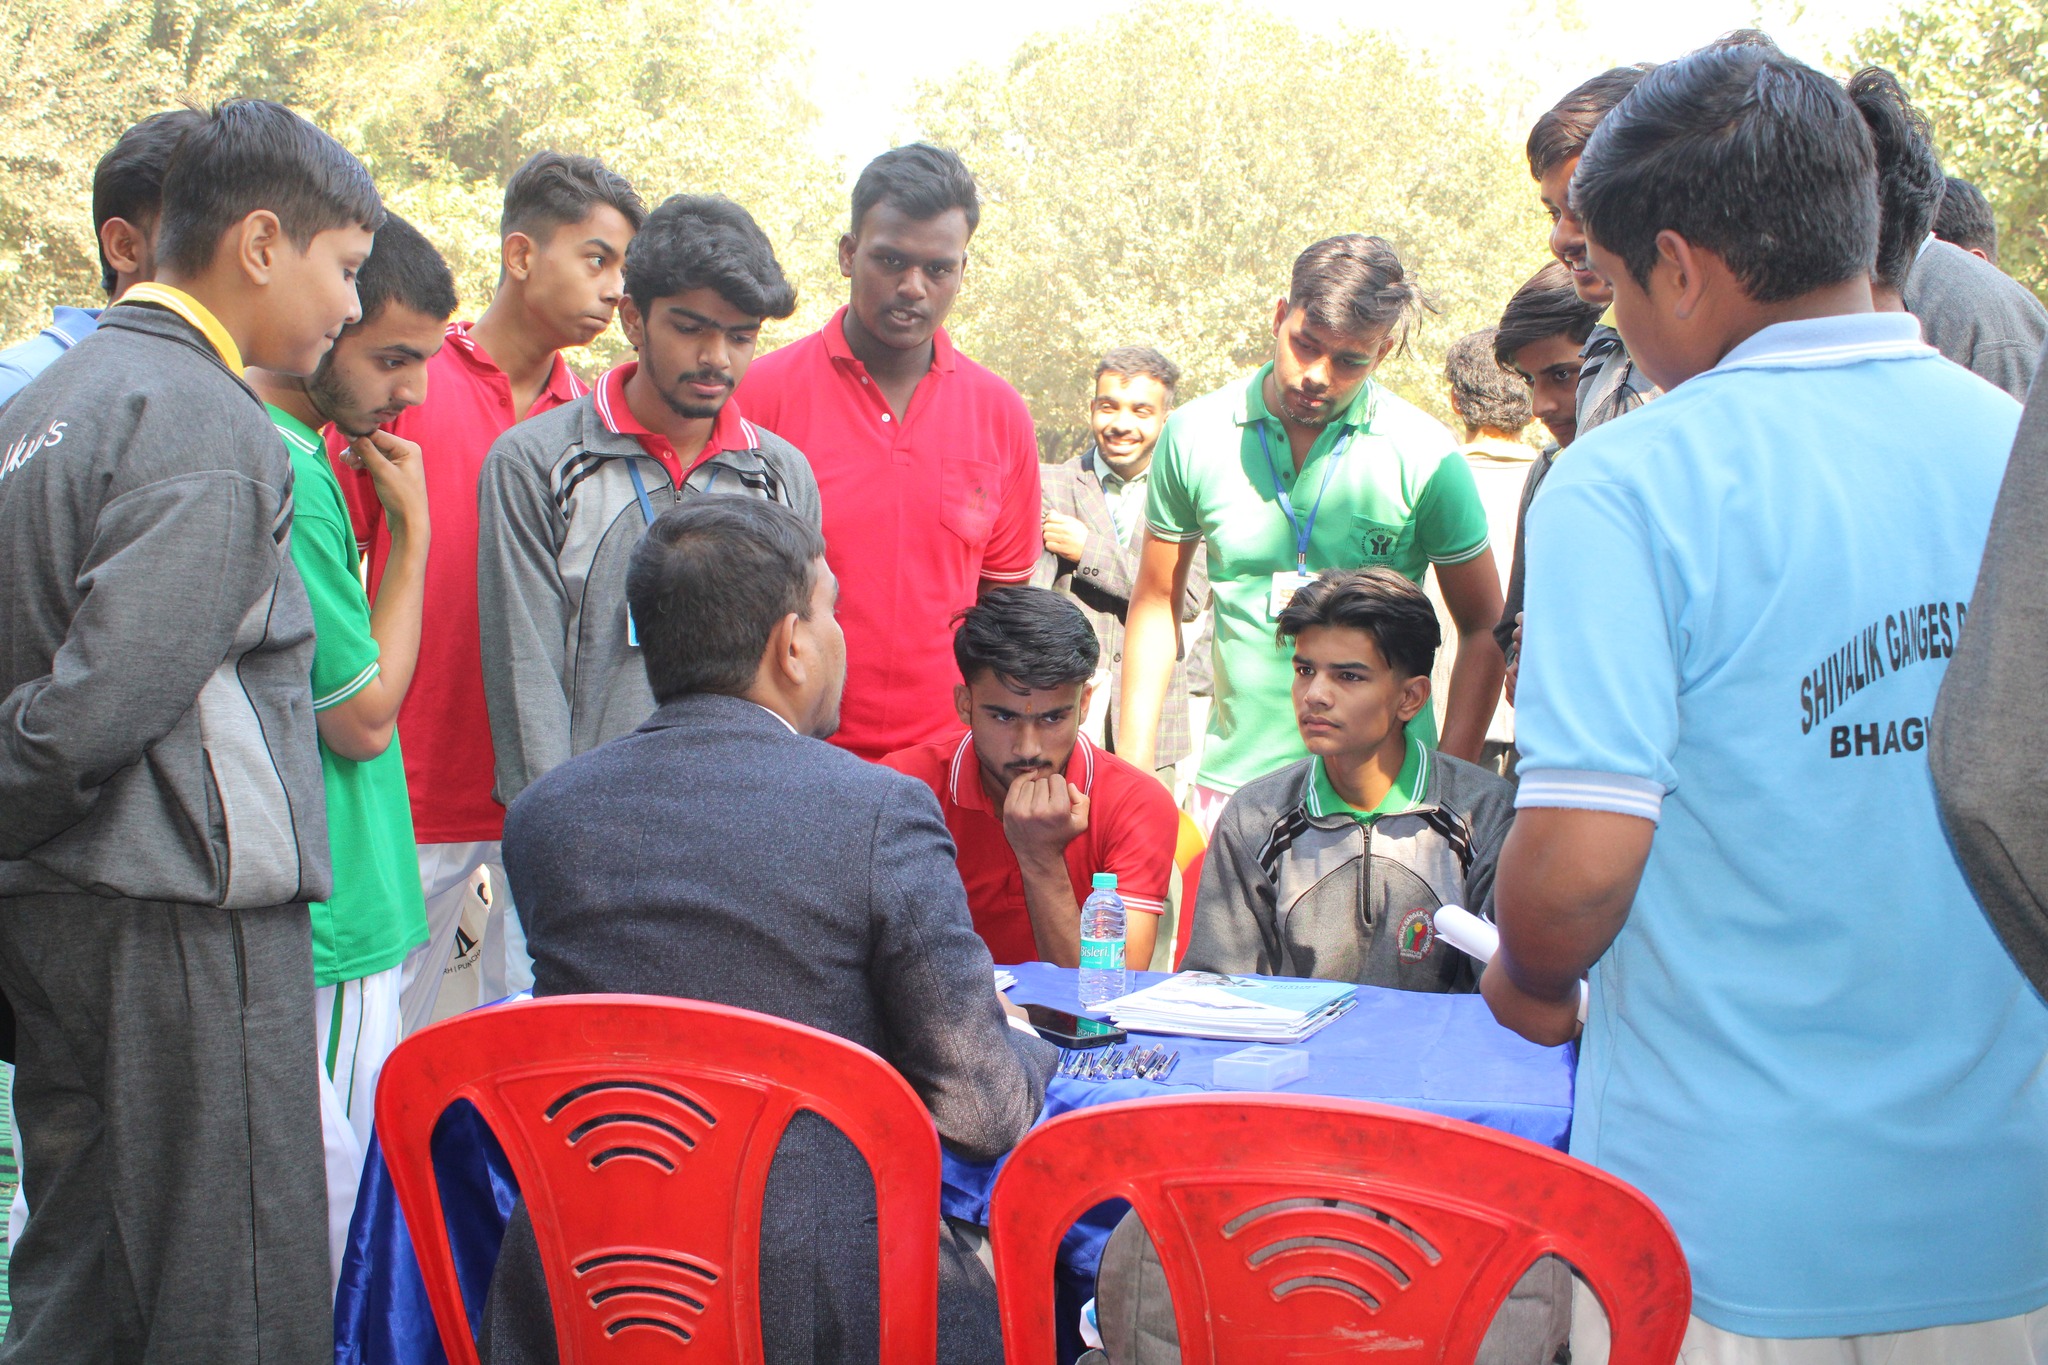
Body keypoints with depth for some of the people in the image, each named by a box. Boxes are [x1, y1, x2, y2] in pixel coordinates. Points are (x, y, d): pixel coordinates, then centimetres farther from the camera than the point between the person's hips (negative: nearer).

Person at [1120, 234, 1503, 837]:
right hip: (1235, 776, 2)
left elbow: (1484, 630, 3)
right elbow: (1156, 605, 10)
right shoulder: (1196, 434, 0)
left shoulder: (1425, 455, -5)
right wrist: (1132, 774, 5)